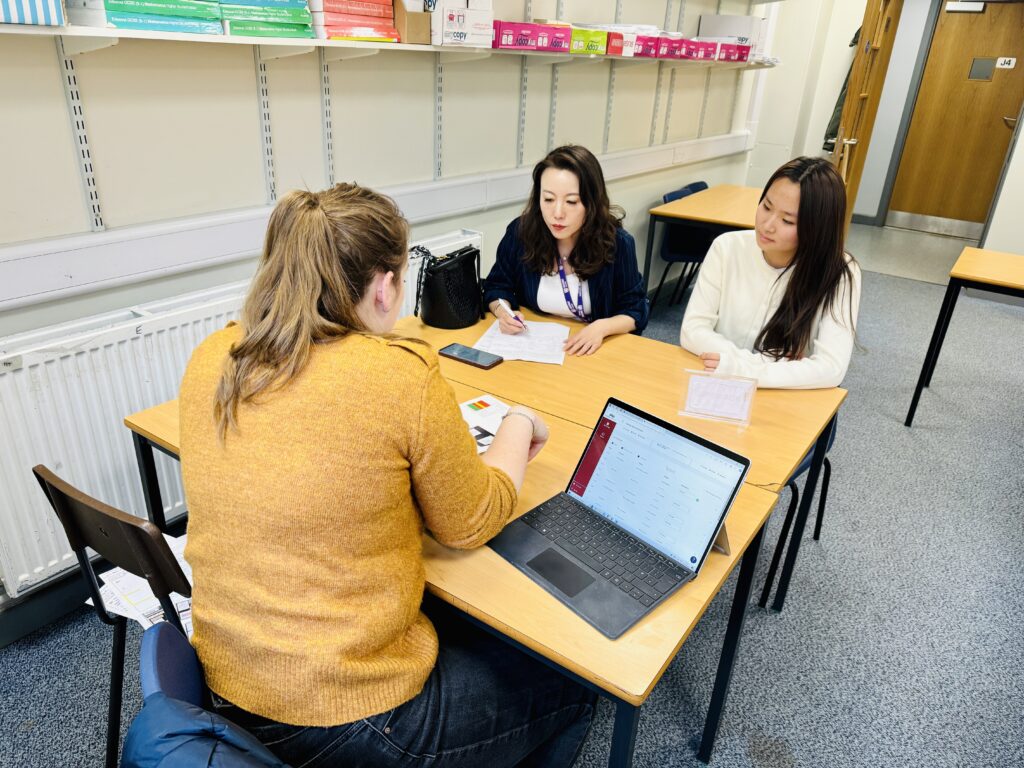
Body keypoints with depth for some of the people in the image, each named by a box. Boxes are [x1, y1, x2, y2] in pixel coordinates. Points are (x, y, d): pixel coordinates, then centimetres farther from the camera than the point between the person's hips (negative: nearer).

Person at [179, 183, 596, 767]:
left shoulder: (210, 362, -6)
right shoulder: (402, 375, -25)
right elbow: (470, 525, -10)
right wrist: (519, 425, 5)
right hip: (351, 714, -7)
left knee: (468, 626, 31)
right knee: (572, 687, 19)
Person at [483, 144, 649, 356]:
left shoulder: (617, 243, -13)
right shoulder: (520, 232, -10)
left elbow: (635, 311, -5)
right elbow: (496, 286, 5)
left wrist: (602, 327, -25)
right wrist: (503, 312, -17)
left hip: (592, 351, 1)